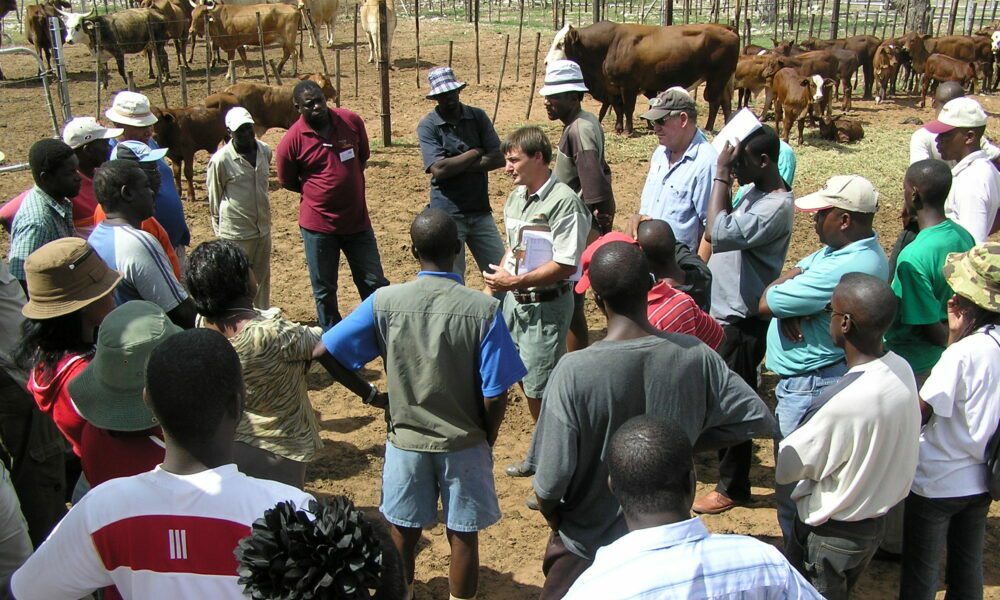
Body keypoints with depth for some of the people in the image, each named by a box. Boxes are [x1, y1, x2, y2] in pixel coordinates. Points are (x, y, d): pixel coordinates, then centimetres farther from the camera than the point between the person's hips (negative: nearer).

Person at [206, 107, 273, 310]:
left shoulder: (264, 151, 1)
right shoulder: (220, 160, -16)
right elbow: (214, 200, -5)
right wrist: (219, 234, 2)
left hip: (263, 229, 6)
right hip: (236, 234, -6)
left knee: (262, 278, 18)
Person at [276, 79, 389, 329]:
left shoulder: (351, 121, -4)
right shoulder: (292, 141, -12)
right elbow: (287, 182, 3)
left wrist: (348, 185, 9)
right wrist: (318, 191, 3)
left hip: (357, 220, 2)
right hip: (318, 224, -2)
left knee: (374, 284, 10)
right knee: (324, 290, 10)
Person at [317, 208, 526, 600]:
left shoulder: (384, 302, -13)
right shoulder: (483, 310, -18)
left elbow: (324, 352, -9)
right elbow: (495, 395, -16)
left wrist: (368, 393, 3)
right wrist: (487, 442, 2)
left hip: (406, 440, 2)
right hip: (465, 444, -1)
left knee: (402, 535, 20)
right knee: (463, 537, 16)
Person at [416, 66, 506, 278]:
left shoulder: (478, 117, 5)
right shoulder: (428, 125, -5)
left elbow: (499, 158, -5)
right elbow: (438, 169, -18)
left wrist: (456, 166, -13)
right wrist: (476, 153, -7)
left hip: (481, 211, 3)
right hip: (448, 214, -3)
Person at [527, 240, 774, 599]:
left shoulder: (574, 371, -28)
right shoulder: (695, 357, -18)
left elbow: (550, 482, -24)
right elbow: (758, 419, -6)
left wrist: (556, 521, -2)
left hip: (588, 547, -3)